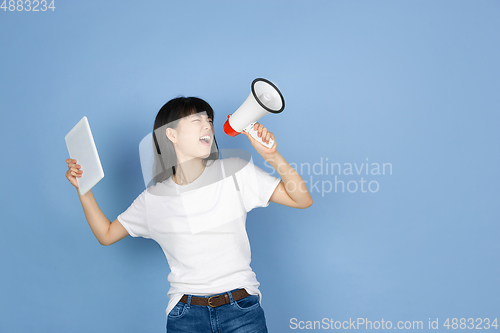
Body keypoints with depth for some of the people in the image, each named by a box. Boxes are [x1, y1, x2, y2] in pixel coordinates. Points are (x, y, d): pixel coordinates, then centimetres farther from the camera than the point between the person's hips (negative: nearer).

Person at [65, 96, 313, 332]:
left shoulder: (235, 172, -1)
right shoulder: (154, 198, 3)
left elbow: (302, 200, -3)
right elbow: (106, 234, 16)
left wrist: (272, 155, -15)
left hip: (243, 311, -1)